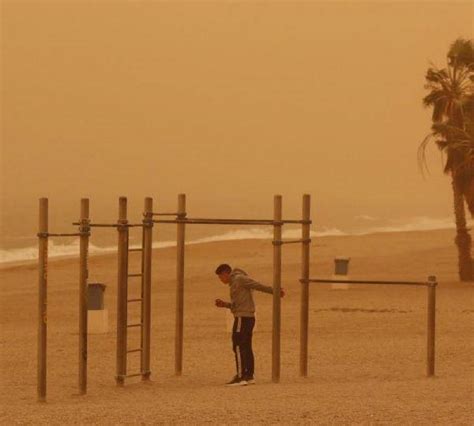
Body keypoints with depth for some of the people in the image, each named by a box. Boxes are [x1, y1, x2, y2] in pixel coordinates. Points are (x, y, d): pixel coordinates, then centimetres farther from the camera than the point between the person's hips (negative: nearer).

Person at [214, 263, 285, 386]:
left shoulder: (239, 279, -7)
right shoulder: (234, 283, 22)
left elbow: (258, 286, -11)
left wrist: (274, 291, -13)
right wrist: (224, 304, 13)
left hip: (243, 318, -10)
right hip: (248, 317, 10)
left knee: (238, 347, -10)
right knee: (246, 347, 11)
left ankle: (241, 377, -14)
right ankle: (249, 376, 14)